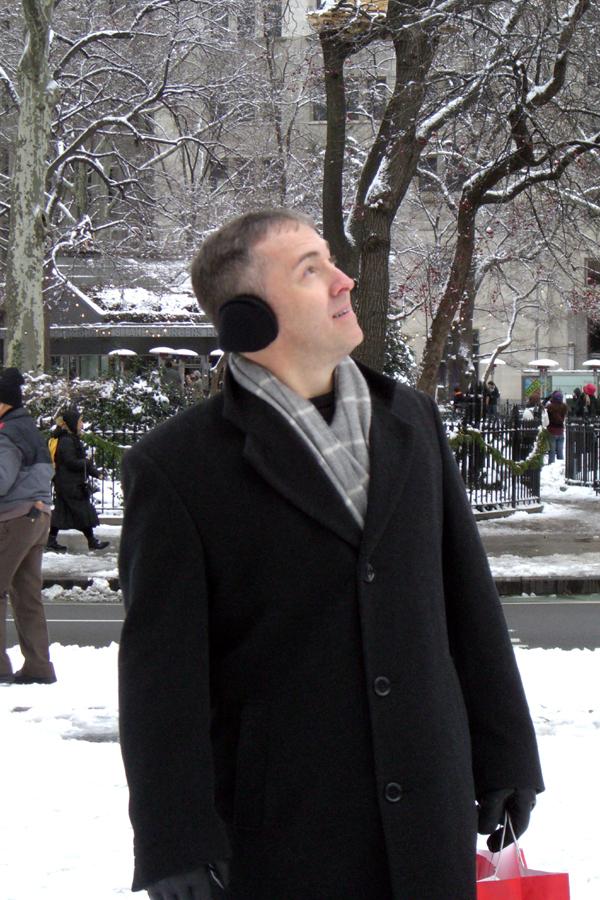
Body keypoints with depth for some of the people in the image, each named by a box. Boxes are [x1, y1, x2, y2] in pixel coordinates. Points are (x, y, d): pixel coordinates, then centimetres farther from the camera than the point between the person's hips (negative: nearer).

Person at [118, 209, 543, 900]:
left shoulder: (412, 421, 10)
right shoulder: (174, 466, -7)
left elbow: (469, 602, 14)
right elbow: (161, 672, -9)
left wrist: (504, 756, 15)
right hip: (276, 834, -4)